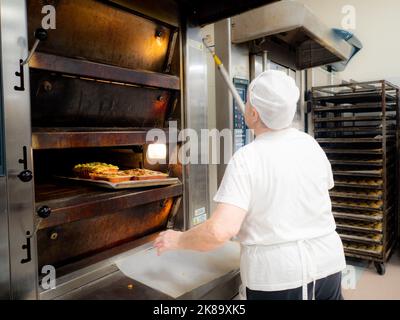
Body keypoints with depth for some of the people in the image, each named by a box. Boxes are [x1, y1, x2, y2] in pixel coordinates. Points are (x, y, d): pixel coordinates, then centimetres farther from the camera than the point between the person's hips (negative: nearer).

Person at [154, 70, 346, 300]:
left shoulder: (246, 159, -19)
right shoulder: (311, 145, -2)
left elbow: (221, 231, -27)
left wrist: (178, 240, -11)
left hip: (277, 275, -5)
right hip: (327, 264, 6)